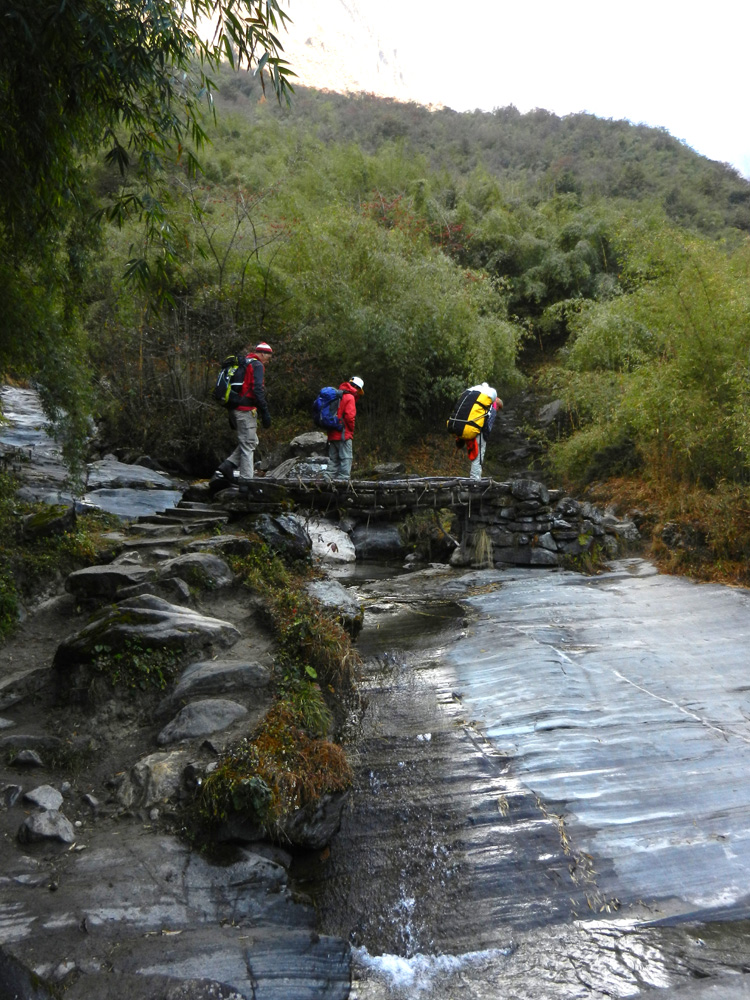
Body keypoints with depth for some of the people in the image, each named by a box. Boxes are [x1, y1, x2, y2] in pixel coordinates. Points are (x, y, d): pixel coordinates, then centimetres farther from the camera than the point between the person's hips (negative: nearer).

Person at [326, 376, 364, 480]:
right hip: (344, 435, -8)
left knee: (333, 460, 13)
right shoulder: (349, 397, -9)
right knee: (346, 459, -5)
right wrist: (351, 430, -4)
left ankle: (328, 478, 11)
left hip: (332, 434, 8)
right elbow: (349, 416, -18)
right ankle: (343, 479, -8)